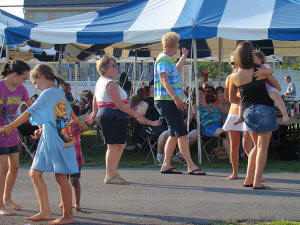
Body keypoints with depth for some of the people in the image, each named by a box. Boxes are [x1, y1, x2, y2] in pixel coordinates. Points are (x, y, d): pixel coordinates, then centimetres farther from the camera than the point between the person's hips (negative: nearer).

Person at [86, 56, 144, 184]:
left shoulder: (100, 81, 15)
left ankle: (113, 172, 21)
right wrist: (134, 114, -14)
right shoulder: (111, 84, -16)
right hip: (113, 117, -11)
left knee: (121, 144, 17)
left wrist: (94, 113, 37)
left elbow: (95, 99, 26)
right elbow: (119, 104, -20)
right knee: (114, 145, -7)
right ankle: (109, 176, -6)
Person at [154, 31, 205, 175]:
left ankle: (166, 165, 12)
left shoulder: (168, 59, 20)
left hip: (174, 102, 11)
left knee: (174, 134, 11)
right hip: (167, 101, -11)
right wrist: (176, 97, -31)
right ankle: (191, 166, -15)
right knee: (181, 133, -13)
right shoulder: (163, 59, -11)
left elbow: (176, 71, 41)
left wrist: (183, 57, 47)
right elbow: (164, 80, -22)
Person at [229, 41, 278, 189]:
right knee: (262, 146, -1)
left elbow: (232, 99, 15)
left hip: (248, 112, 3)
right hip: (265, 109, -3)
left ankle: (248, 179, 15)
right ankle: (257, 181, -10)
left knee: (257, 146, 18)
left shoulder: (234, 77, 2)